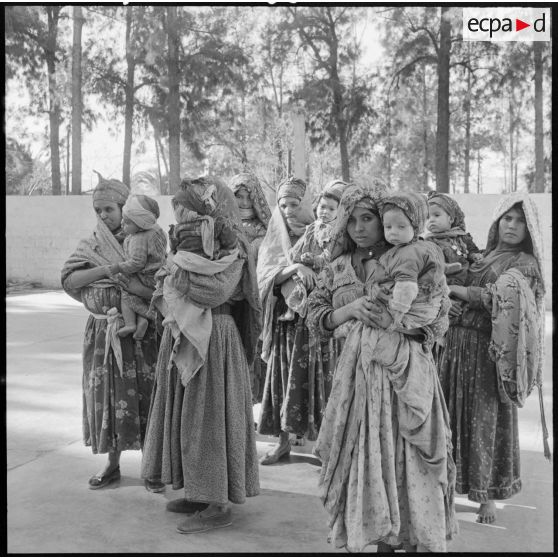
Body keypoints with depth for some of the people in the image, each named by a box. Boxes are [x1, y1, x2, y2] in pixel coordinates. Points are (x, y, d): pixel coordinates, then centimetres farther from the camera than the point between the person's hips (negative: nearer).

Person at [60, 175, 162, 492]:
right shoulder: (90, 246, 8)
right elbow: (68, 280, -8)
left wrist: (139, 288, -26)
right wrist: (107, 269, -19)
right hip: (101, 333, 3)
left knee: (145, 397, -1)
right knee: (106, 396, 8)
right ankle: (113, 465, 23)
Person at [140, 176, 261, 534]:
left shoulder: (231, 246, -12)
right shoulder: (191, 241, 12)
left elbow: (216, 290, -25)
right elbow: (170, 290, 13)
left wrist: (178, 269, -14)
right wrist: (174, 269, -7)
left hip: (213, 339, -9)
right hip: (185, 336, 9)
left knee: (209, 417, -3)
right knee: (186, 415, 14)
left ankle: (219, 506, 7)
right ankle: (200, 492, 27)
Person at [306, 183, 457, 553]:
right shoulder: (338, 268, 9)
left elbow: (440, 320, -1)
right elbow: (315, 318, 5)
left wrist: (396, 323, -17)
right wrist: (350, 309, -12)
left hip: (407, 372, -3)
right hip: (359, 375, 3)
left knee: (407, 459, -1)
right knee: (366, 457, 6)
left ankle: (420, 541, 13)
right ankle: (382, 541, 22)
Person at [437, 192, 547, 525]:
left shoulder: (525, 264, -1)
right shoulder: (483, 257, 17)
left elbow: (498, 297, -17)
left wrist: (450, 288, -14)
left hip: (489, 350, -5)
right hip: (458, 343, 5)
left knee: (488, 420, -1)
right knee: (455, 416, 5)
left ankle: (489, 496, 11)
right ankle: (455, 482, 17)